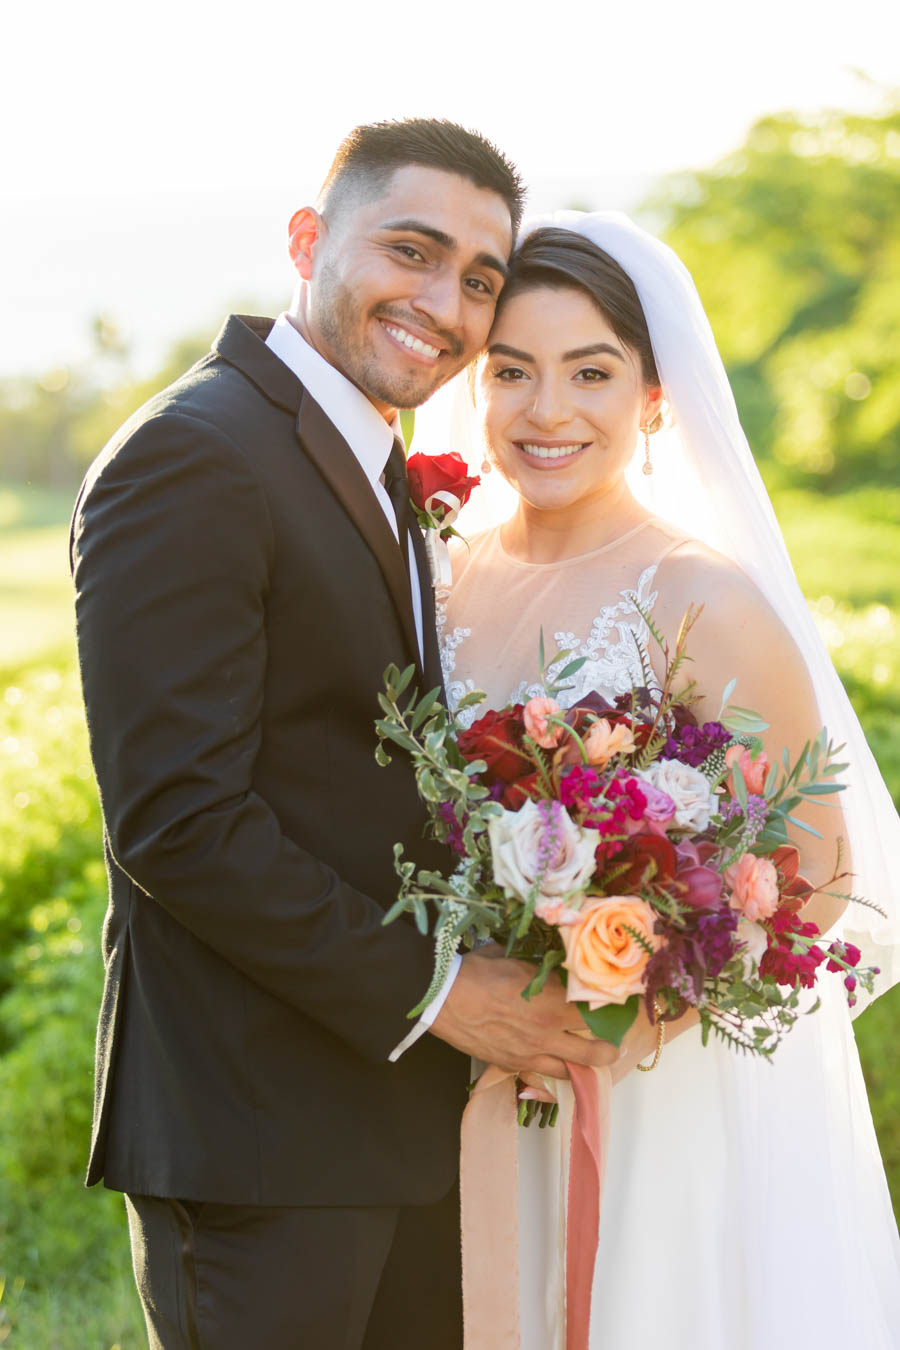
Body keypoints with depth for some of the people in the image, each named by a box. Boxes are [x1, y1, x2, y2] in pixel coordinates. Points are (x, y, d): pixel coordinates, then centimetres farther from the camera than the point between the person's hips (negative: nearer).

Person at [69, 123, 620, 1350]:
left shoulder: (380, 472, 15)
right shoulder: (192, 459, -15)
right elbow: (177, 818, -21)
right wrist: (429, 991, -17)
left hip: (406, 1109, 9)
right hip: (258, 1130, -9)